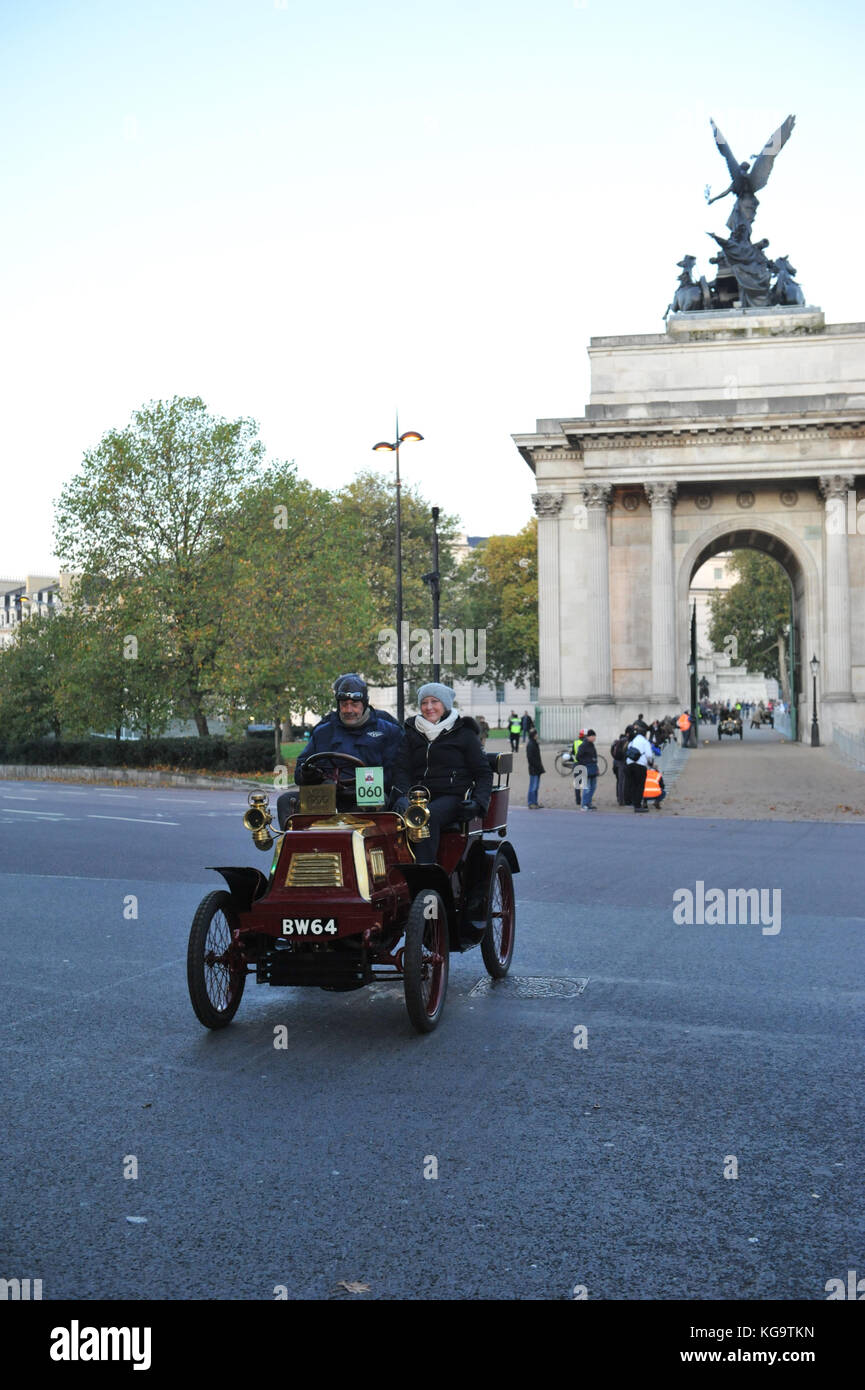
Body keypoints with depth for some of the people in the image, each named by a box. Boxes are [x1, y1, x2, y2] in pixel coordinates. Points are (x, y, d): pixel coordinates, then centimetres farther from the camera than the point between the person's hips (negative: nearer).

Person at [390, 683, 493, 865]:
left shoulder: (464, 733, 11)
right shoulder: (412, 733, 19)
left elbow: (483, 773, 9)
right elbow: (400, 768, 8)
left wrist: (478, 801, -10)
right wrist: (403, 795, -13)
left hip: (453, 797, -3)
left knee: (428, 816, -36)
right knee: (399, 815, -32)